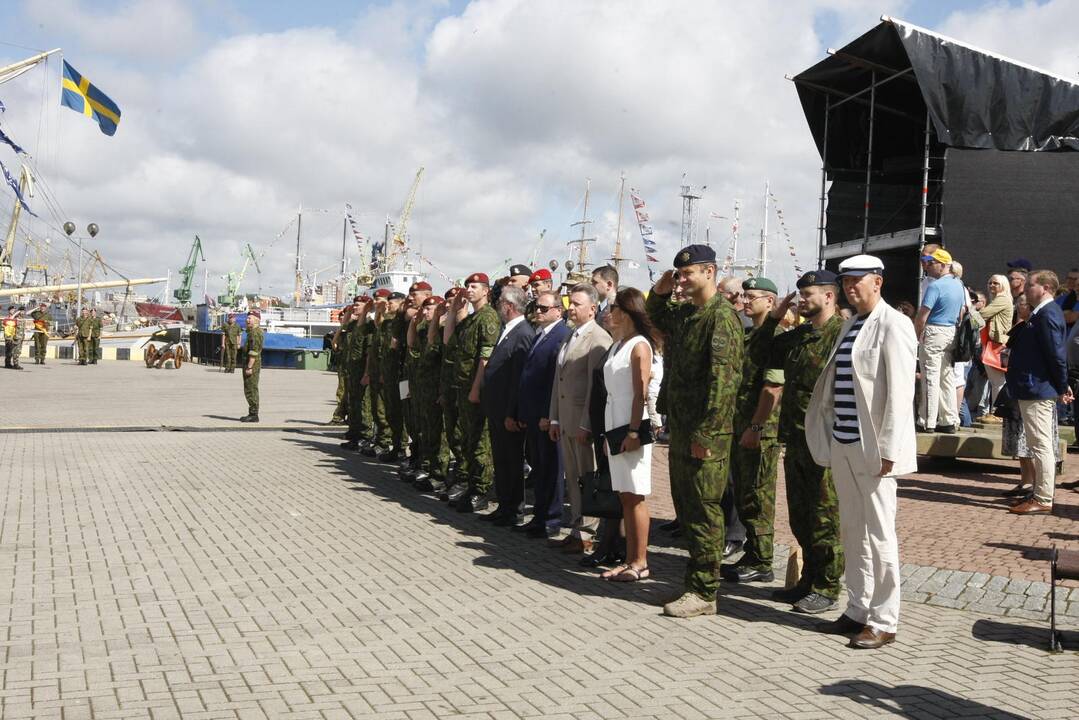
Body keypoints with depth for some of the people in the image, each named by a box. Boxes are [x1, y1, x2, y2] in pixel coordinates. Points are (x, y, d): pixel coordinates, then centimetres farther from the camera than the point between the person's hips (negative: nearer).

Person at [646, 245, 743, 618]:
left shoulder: (721, 316, -15)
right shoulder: (684, 313, 13)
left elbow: (723, 378, -21)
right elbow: (656, 319, 36)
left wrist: (706, 433, -22)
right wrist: (659, 292, 14)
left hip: (706, 433, -9)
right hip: (681, 428, 9)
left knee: (703, 511, -2)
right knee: (685, 505, 15)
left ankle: (703, 592, 6)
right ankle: (695, 578, 27)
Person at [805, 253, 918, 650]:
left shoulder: (892, 325, -10)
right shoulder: (850, 324, 14)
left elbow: (899, 392, -16)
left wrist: (887, 450, -19)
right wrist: (829, 438, 12)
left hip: (872, 447, -8)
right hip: (842, 443, 8)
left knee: (879, 534, 1)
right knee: (852, 532, 14)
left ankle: (883, 622, 11)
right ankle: (857, 611, 25)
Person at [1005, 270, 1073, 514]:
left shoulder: (1047, 314, -17)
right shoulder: (1042, 313, 15)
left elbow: (1056, 354, -19)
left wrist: (1062, 388, -12)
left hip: (1037, 390, -11)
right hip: (1032, 389, 11)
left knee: (1041, 445, -6)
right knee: (1040, 445, 16)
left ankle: (1043, 500, -2)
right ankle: (1040, 492, 25)